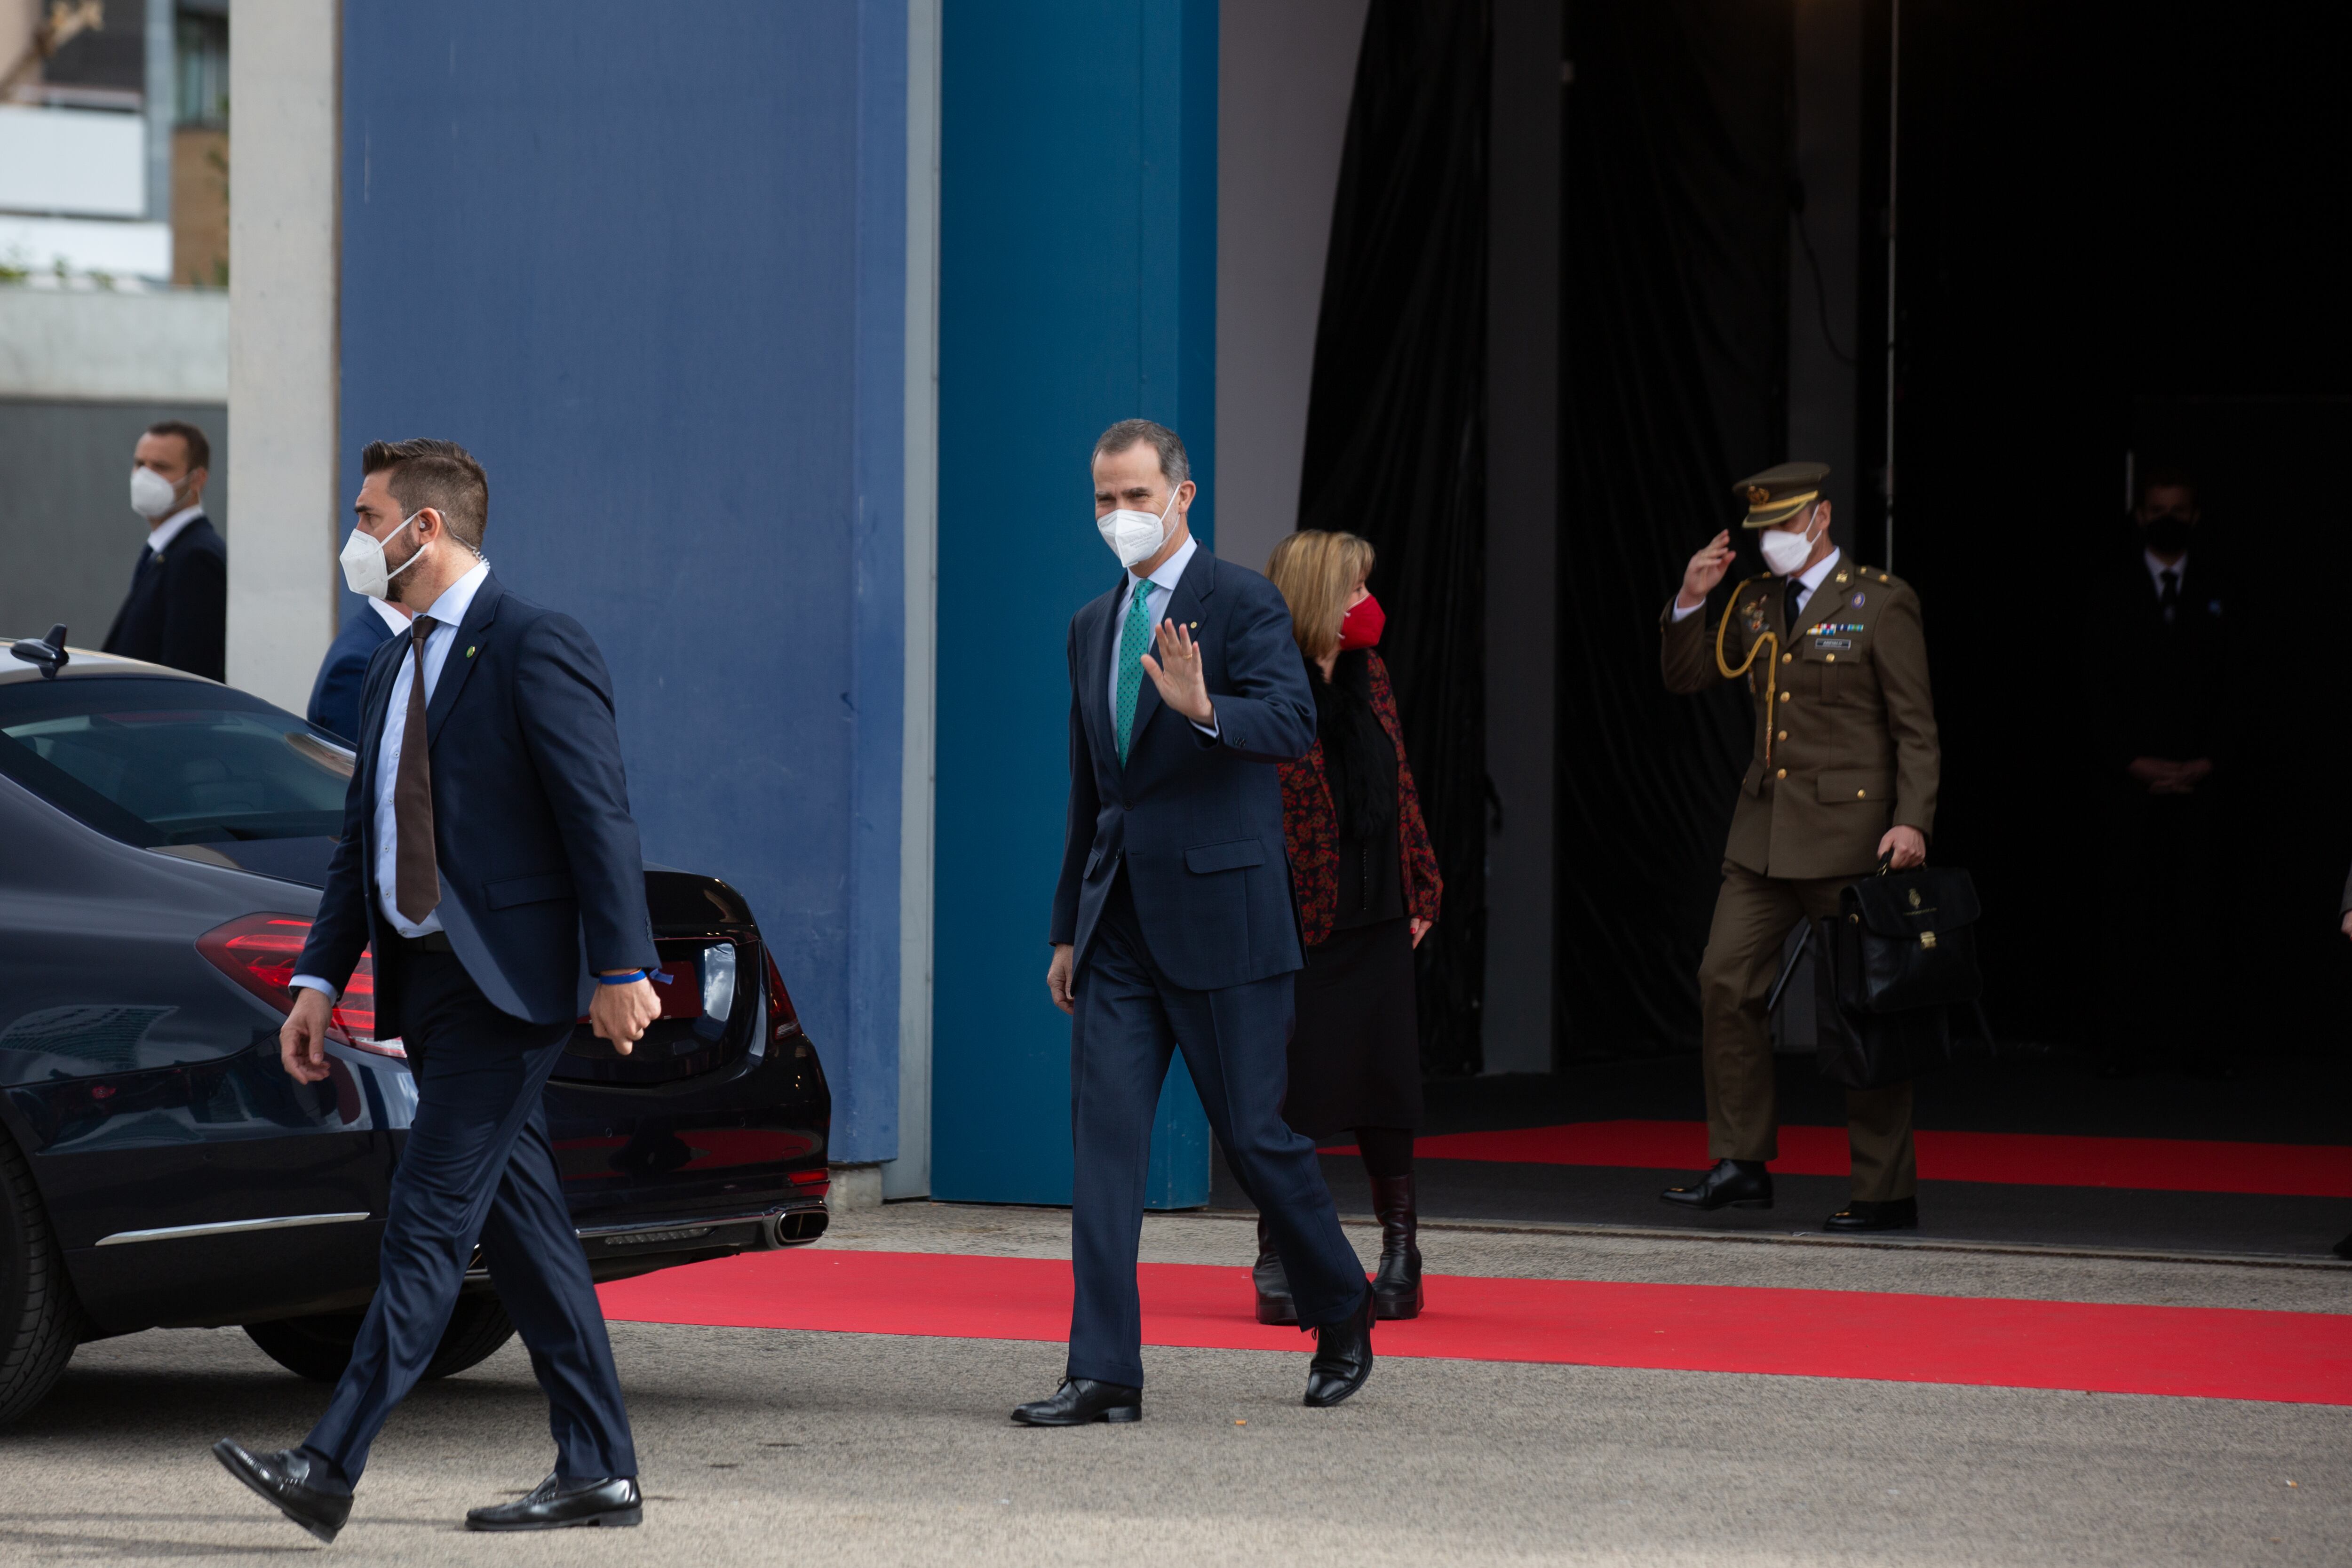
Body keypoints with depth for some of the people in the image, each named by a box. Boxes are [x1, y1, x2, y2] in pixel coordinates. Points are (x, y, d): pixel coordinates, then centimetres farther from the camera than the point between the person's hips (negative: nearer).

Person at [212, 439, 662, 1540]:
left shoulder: (534, 649, -10)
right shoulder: (394, 670, 17)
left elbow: (599, 816, -15)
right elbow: (363, 838, 20)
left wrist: (621, 969, -19)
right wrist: (319, 981, 13)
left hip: (505, 983, -9)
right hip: (425, 983, 9)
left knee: (429, 1223, -11)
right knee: (521, 1230, 9)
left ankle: (330, 1468, -16)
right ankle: (598, 1473, 14)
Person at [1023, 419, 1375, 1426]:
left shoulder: (1243, 604, -5)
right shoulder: (1093, 627, 16)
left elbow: (1293, 722, -21)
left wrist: (1203, 708, -40)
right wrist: (1068, 929, 19)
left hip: (1221, 917, -6)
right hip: (1120, 926, 6)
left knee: (1253, 1134, 0)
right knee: (1103, 1137, -3)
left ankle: (1343, 1315, 23)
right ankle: (1106, 1374, -4)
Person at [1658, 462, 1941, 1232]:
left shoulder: (1880, 603, -6)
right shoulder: (1755, 603, 11)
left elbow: (1916, 728, -8)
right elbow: (1687, 676, 17)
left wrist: (1912, 822, -19)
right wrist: (1690, 603, 0)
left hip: (1847, 831, -6)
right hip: (1766, 830, 6)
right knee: (1726, 981, 1)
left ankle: (1887, 1190, 3)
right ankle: (1741, 1163, 10)